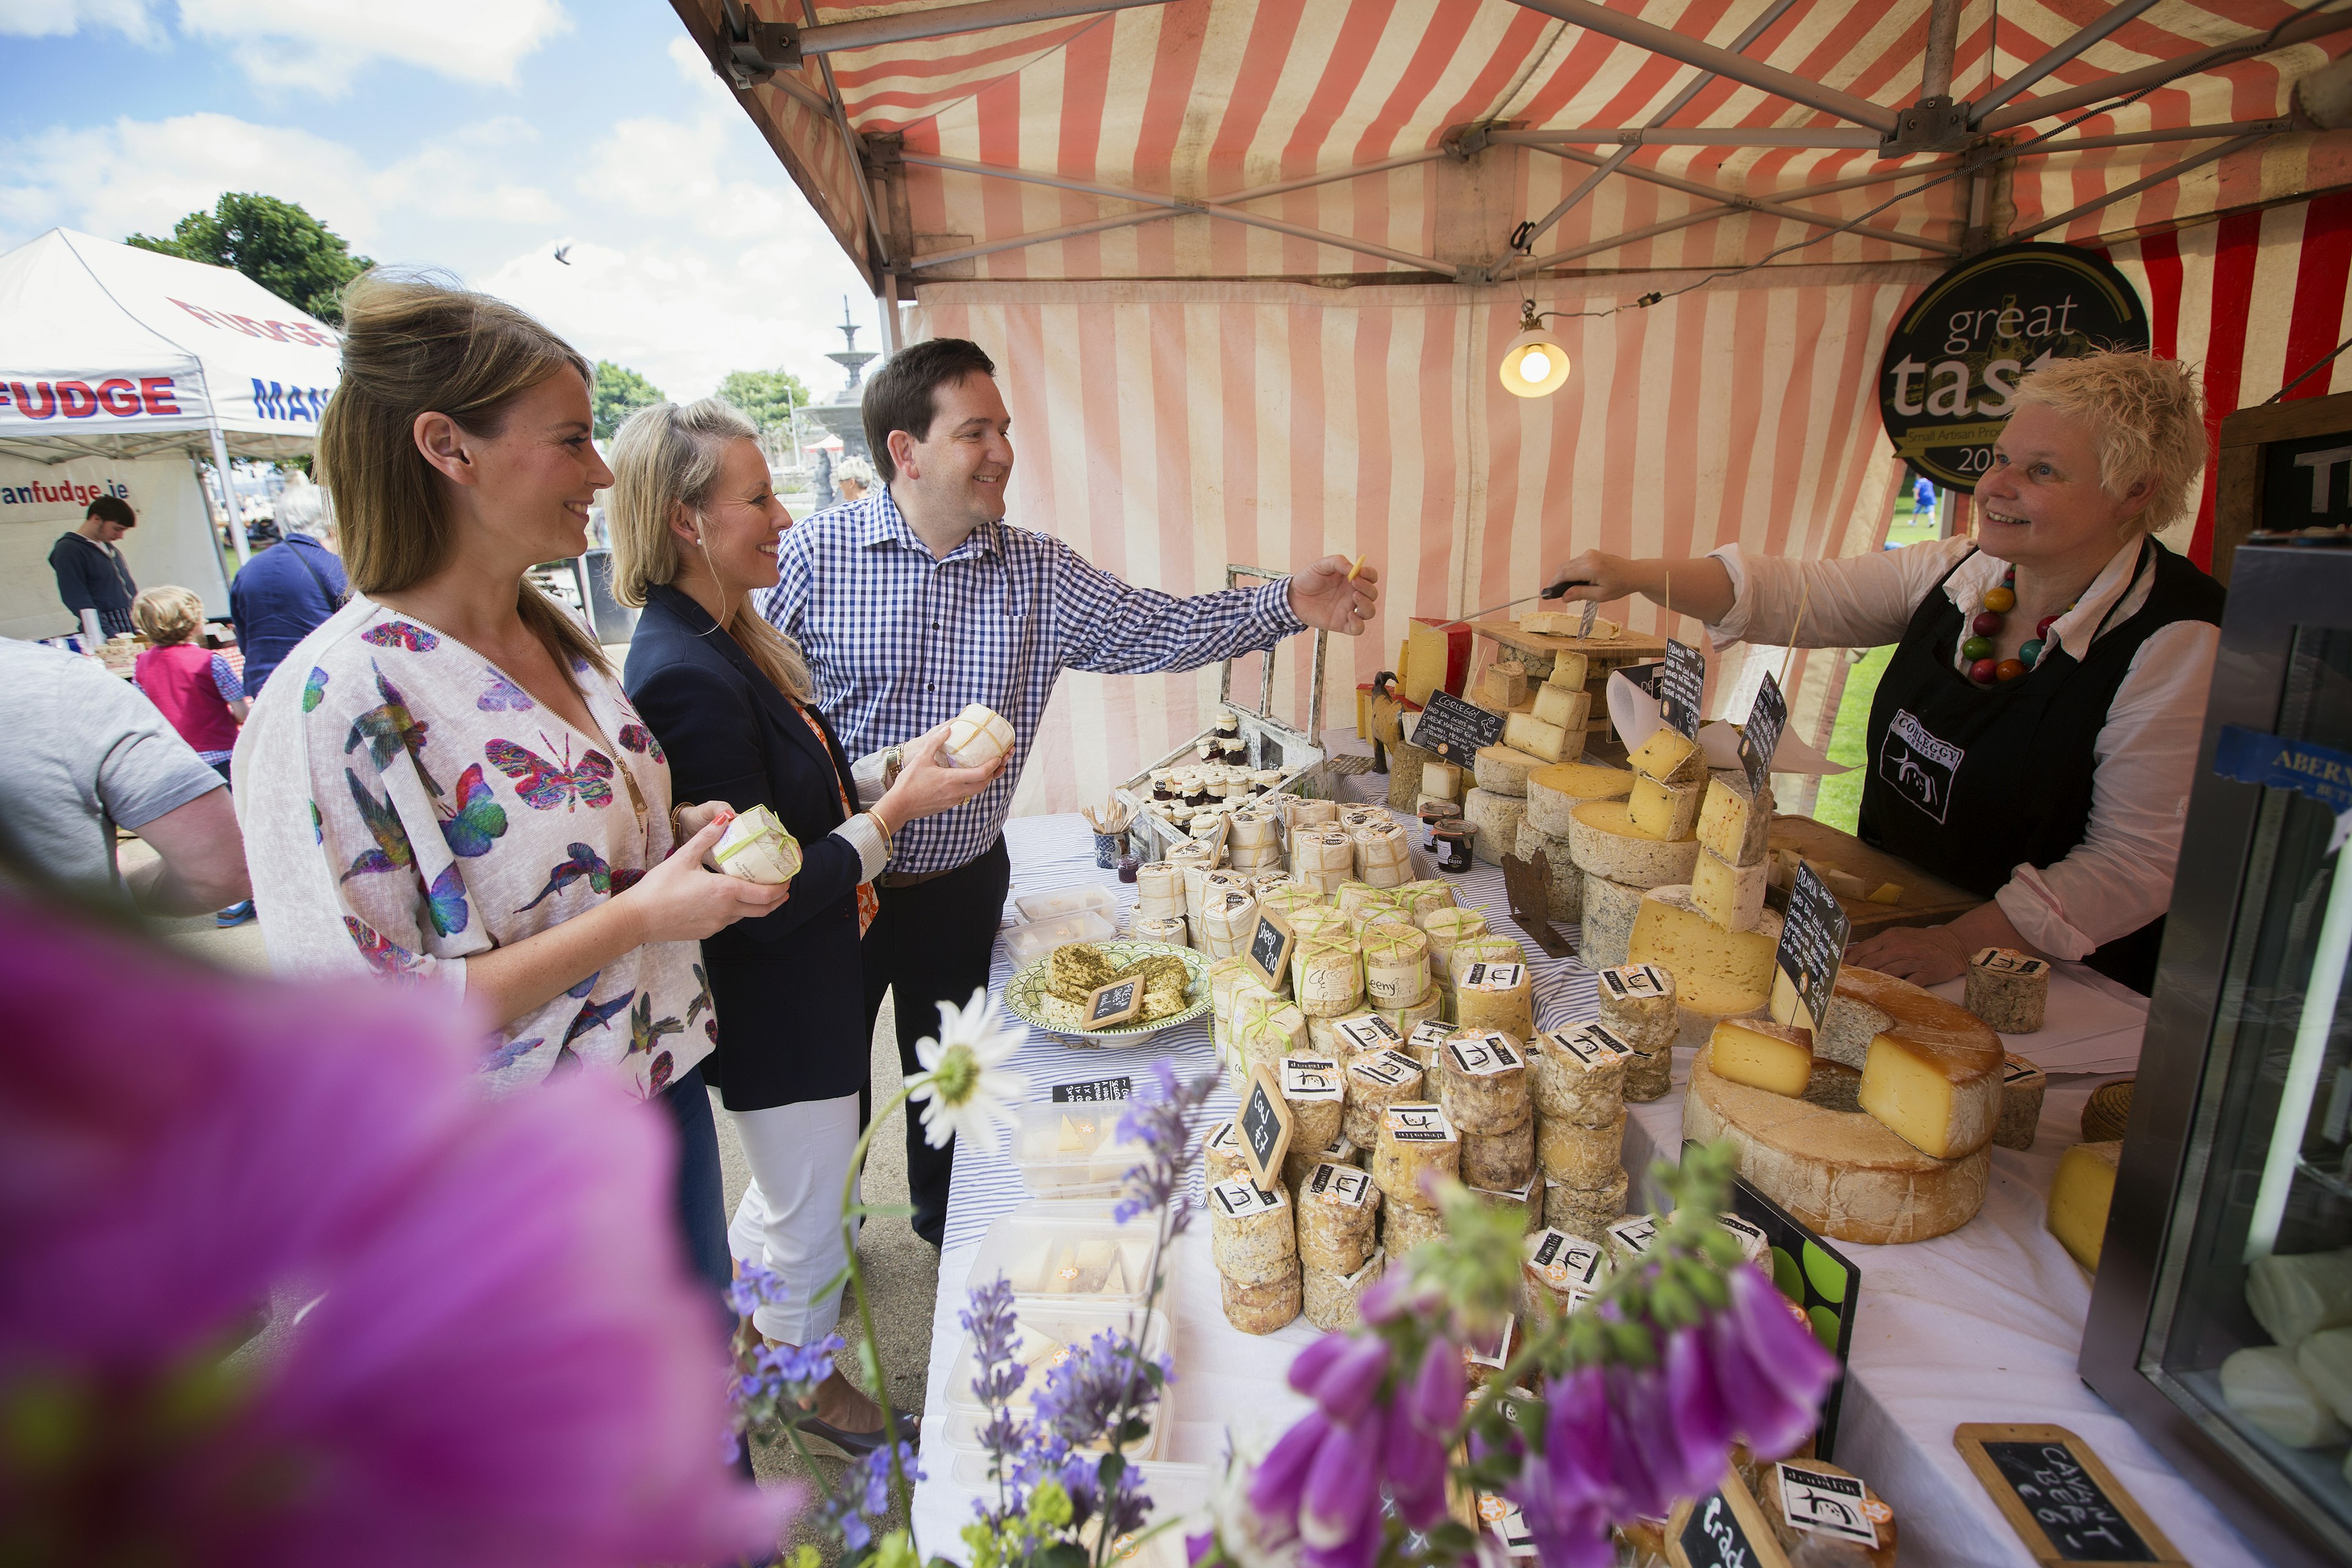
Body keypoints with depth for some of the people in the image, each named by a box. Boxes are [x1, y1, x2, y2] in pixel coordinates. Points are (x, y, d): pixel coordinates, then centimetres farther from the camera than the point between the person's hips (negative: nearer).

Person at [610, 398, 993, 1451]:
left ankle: (736, 1314, 55)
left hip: (804, 984, 9)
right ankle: (810, 1383, 43)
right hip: (775, 1005, -9)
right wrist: (897, 809, -24)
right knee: (809, 1213, 16)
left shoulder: (725, 637, 1)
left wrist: (894, 767, 1)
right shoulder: (685, 677, -29)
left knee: (792, 1178, 31)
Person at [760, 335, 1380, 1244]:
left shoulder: (1040, 573, -2)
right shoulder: (814, 555, -12)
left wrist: (1288, 606, -16)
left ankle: (948, 1224, 50)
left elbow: (1157, 629, -5)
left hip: (964, 884, 3)